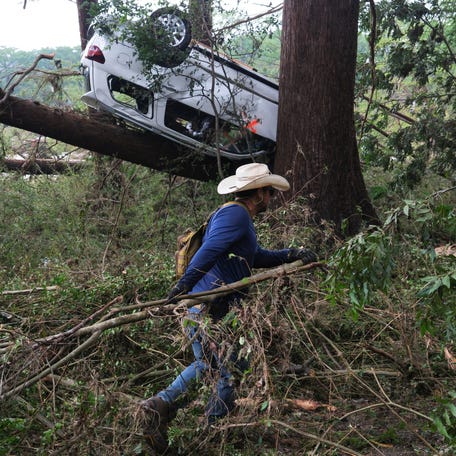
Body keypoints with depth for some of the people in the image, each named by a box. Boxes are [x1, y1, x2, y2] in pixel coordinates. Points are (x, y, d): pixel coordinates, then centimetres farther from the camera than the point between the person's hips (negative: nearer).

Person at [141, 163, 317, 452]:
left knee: (206, 365, 23)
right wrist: (184, 285, -37)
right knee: (233, 371, 4)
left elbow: (257, 257, 23)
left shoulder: (238, 216, 20)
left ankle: (161, 404, 13)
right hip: (209, 308, -10)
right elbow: (210, 250, -27)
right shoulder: (236, 214, -13)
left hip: (201, 307, 10)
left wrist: (291, 255, 12)